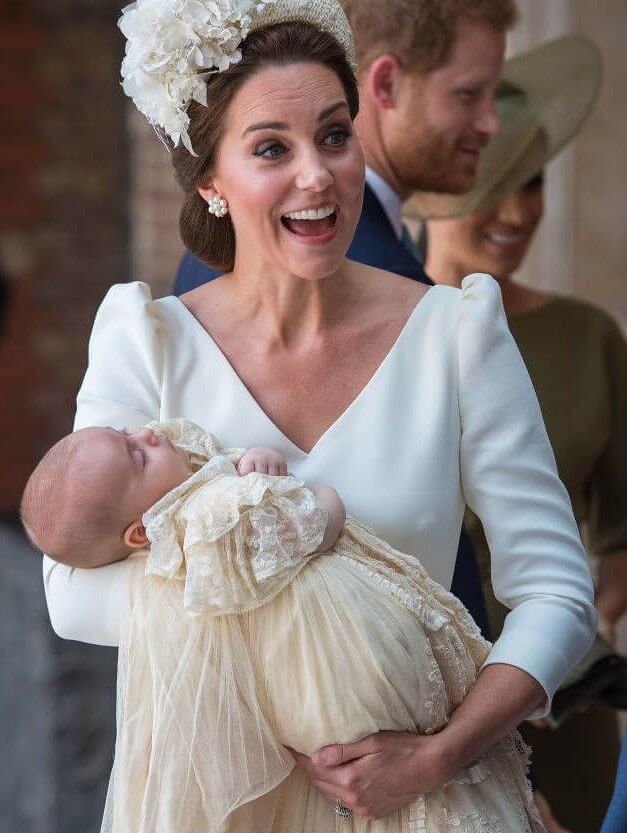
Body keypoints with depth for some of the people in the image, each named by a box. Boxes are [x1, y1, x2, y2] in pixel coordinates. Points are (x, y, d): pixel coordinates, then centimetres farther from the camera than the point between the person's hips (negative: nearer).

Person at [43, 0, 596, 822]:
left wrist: (438, 756, -23)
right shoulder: (148, 337, -7)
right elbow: (76, 592, -12)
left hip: (400, 784, 0)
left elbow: (556, 592, -10)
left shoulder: (456, 330, -9)